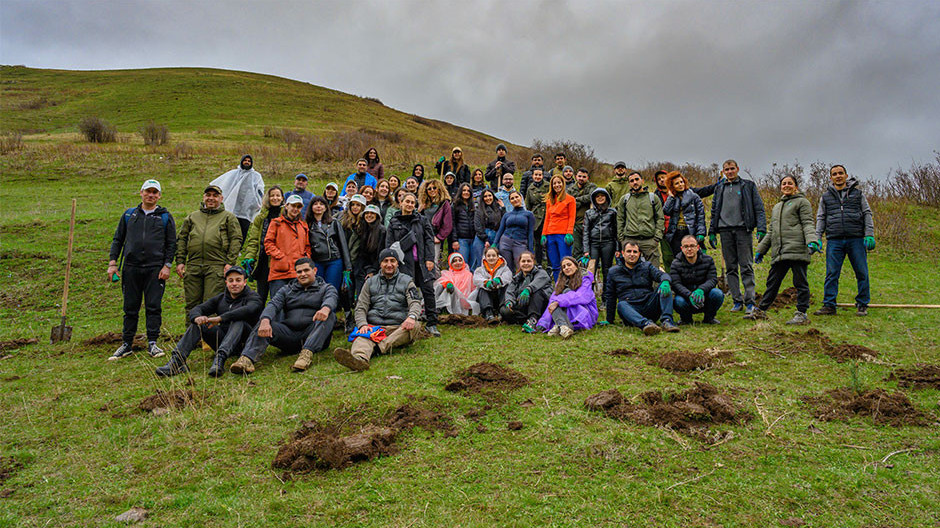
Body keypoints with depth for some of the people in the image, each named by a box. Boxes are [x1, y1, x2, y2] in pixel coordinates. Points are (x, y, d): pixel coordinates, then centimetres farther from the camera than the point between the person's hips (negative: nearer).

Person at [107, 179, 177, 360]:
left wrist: (167, 265, -4)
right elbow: (118, 239, 16)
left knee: (153, 307, -3)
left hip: (155, 269, -2)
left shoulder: (165, 217, 8)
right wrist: (112, 262, 6)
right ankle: (127, 344, 15)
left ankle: (152, 343, 5)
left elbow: (171, 243, 6)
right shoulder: (129, 214, 14)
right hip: (131, 268, 2)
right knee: (130, 308, 6)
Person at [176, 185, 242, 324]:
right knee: (192, 304, 6)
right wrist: (180, 261, 10)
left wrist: (230, 262, -7)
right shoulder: (192, 217, 23)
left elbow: (236, 240, 3)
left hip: (217, 266, -4)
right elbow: (181, 239, 21)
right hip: (193, 267, 4)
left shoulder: (228, 217, 12)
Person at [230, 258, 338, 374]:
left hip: (315, 338, -2)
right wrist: (265, 321, -24)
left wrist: (325, 308, -41)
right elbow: (273, 304, 1)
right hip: (289, 334, 3)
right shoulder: (287, 290, 21)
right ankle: (247, 359, -43)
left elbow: (331, 298, -13)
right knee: (262, 323, -19)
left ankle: (307, 353, -46)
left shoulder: (325, 288, 12)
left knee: (330, 315, -29)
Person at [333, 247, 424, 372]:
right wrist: (362, 324, -9)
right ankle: (359, 358, -65)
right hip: (374, 326, 0)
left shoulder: (406, 281, 15)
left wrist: (412, 317, -23)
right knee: (364, 335, -33)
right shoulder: (370, 282, 20)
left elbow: (415, 302, 2)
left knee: (415, 326, -32)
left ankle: (379, 347, -43)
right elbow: (360, 307, 14)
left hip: (398, 328, 0)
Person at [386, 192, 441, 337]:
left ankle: (432, 324, 0)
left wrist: (429, 259, -4)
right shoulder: (394, 223, 11)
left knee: (428, 291, -5)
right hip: (404, 263, 0)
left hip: (422, 262, 0)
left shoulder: (422, 220, 11)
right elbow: (389, 245, 9)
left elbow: (429, 240, 6)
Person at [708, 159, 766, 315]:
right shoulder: (719, 188, 17)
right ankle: (737, 300, 9)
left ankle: (749, 301, -3)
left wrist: (761, 229, -8)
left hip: (743, 229, -3)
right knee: (730, 268, 3)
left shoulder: (748, 186, 8)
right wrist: (712, 232, 10)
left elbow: (759, 208, 3)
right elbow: (714, 211, 18)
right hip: (725, 230, 3)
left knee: (746, 267, -5)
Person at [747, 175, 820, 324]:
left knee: (800, 282, -4)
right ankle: (761, 310, 11)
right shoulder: (776, 207, 29)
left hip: (797, 249, -6)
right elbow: (771, 231, 30)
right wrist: (761, 249, 24)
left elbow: (808, 224, -3)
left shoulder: (802, 202, 9)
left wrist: (812, 241, -19)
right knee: (772, 282, 7)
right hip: (779, 253, 6)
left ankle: (801, 314, 0)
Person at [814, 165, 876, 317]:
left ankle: (862, 305, 9)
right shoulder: (826, 197, 16)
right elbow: (821, 219, 15)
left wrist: (869, 235, -1)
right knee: (831, 273, -5)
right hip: (834, 240, 0)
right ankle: (829, 305, -3)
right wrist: (817, 238, 2)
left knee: (862, 273, 0)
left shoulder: (857, 193, 14)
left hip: (856, 239, 0)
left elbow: (867, 214, 11)